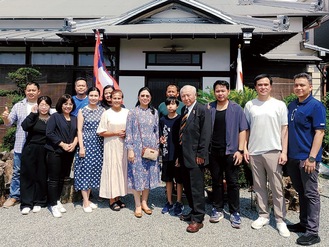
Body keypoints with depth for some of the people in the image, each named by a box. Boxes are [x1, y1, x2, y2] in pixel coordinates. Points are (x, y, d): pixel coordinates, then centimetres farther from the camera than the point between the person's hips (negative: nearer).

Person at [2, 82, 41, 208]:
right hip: (20, 145, 2)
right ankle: (14, 196, 26)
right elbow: (9, 123, 6)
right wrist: (6, 118, -15)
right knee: (17, 172, 11)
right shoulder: (18, 106, 7)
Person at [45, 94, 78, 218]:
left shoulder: (74, 118, 13)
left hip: (69, 153, 5)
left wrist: (74, 143, -7)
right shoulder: (55, 116, -4)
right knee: (53, 179, -1)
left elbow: (77, 133, 12)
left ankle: (57, 200, 27)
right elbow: (49, 133, -12)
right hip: (55, 152, -5)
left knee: (62, 178, 14)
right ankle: (53, 204, 9)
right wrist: (63, 144, -14)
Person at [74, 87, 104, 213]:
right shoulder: (82, 111, -1)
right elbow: (79, 130, -4)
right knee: (85, 170, -1)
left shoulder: (102, 110, 7)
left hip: (98, 144, 4)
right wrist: (81, 147, -11)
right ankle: (85, 202, 8)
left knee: (94, 170, 8)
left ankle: (87, 198, 22)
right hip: (86, 143, -3)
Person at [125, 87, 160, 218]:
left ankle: (144, 202, 24)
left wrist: (157, 147, 4)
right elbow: (128, 132, -3)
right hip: (137, 149, -3)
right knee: (137, 175, 2)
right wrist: (130, 149, -9)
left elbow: (157, 131, 10)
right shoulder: (132, 112, -1)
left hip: (151, 149, 3)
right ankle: (137, 205, 14)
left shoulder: (154, 112, 7)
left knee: (149, 175, 8)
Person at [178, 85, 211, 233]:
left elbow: (206, 134, -14)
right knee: (187, 187, 16)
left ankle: (198, 219, 11)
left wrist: (201, 154, -17)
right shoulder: (183, 111, 13)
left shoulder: (202, 110, -9)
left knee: (196, 188, 0)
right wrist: (179, 155, 13)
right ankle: (193, 212, 31)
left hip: (195, 156, -8)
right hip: (184, 156, 8)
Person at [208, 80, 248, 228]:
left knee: (232, 182, 4)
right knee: (216, 182, 12)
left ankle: (235, 212, 17)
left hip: (230, 151, -2)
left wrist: (240, 150, -9)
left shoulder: (236, 109, 1)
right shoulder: (209, 108, 7)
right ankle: (218, 209, 26)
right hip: (213, 151, 2)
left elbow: (242, 130, -2)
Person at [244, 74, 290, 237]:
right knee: (259, 187, 12)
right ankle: (263, 216, 25)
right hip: (254, 152, 2)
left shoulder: (279, 105, 1)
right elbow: (246, 129, 9)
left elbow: (284, 129, 0)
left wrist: (284, 152, -6)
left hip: (273, 152, -2)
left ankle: (280, 220, 15)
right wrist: (244, 148, 4)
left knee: (277, 188, 2)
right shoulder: (249, 105, 6)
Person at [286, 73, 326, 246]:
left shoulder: (316, 106, -9)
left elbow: (319, 132, -14)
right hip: (293, 157, 7)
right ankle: (304, 223, 30)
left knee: (311, 194, 2)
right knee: (301, 192, 17)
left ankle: (313, 232, 11)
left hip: (307, 158, -7)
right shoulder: (291, 106, 11)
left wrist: (312, 157, -20)